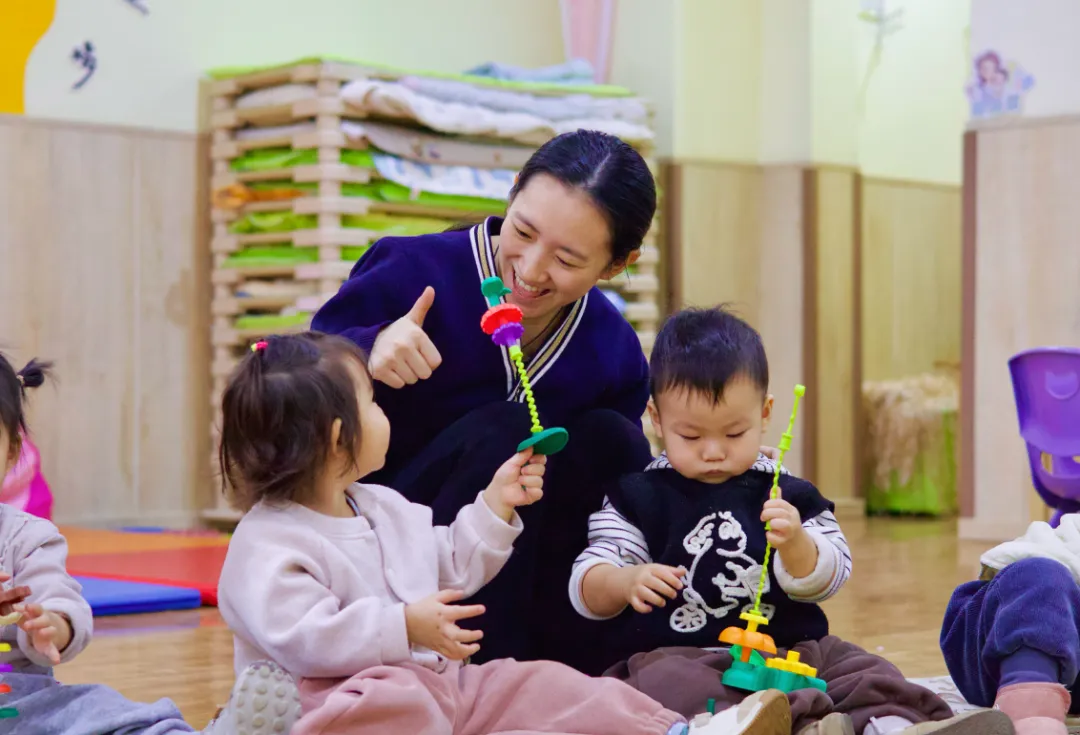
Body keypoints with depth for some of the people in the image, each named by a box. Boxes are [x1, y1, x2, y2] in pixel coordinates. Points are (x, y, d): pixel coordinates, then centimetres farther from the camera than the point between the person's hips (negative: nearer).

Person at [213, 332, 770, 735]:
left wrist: (496, 504, 19)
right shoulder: (270, 541, -14)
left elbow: (452, 569, 27)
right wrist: (403, 626, -30)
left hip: (440, 681, 7)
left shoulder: (386, 510, 18)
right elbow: (297, 634, -26)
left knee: (537, 686, -7)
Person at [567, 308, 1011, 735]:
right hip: (672, 654, -4)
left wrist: (795, 545, -16)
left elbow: (820, 583, 7)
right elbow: (586, 592, 2)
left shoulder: (784, 496, 13)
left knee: (864, 672, -16)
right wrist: (628, 582, -22)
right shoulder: (637, 498, 7)